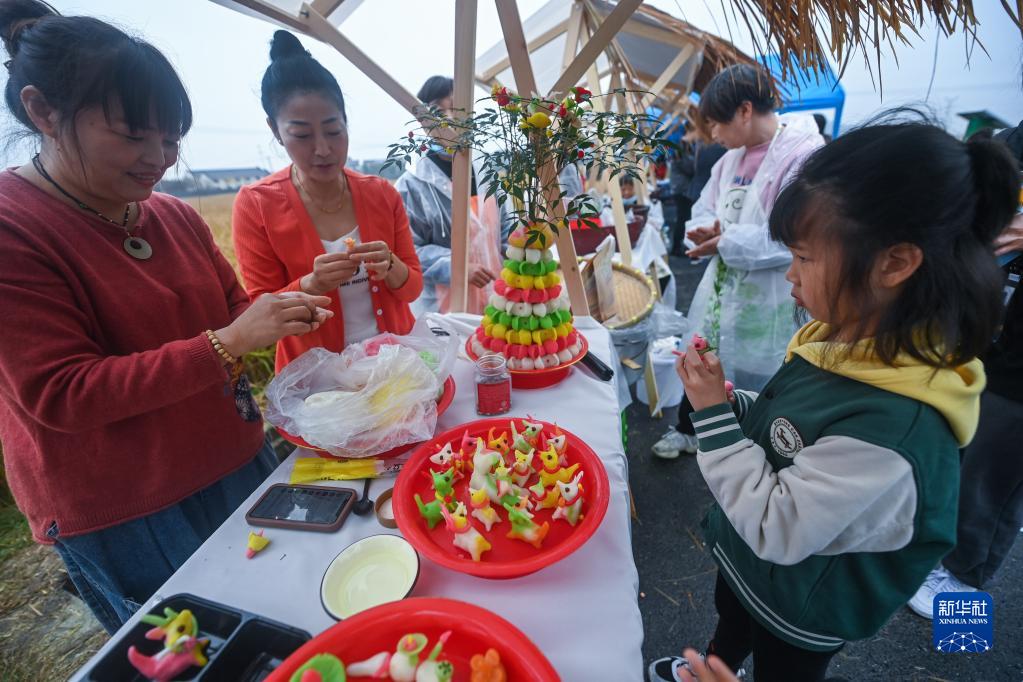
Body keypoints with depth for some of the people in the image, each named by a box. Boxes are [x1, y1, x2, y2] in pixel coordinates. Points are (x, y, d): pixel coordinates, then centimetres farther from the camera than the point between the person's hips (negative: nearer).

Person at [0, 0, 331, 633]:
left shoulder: (177, 217, 4)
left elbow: (232, 308, 12)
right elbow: (59, 395, -19)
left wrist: (288, 307, -10)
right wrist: (228, 342, -27)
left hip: (241, 463, 6)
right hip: (124, 517, -5)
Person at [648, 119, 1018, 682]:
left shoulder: (894, 429, -40)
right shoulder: (851, 338, -14)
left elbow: (775, 528, -34)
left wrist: (714, 416, -32)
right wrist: (732, 405, -15)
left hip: (798, 611, -7)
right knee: (729, 620, 36)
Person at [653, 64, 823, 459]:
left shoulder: (805, 154, -17)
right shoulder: (733, 155, 8)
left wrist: (727, 243, -21)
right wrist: (705, 231, -10)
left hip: (764, 300, -7)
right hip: (721, 289, 8)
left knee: (753, 382, 9)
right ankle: (687, 430, 43)